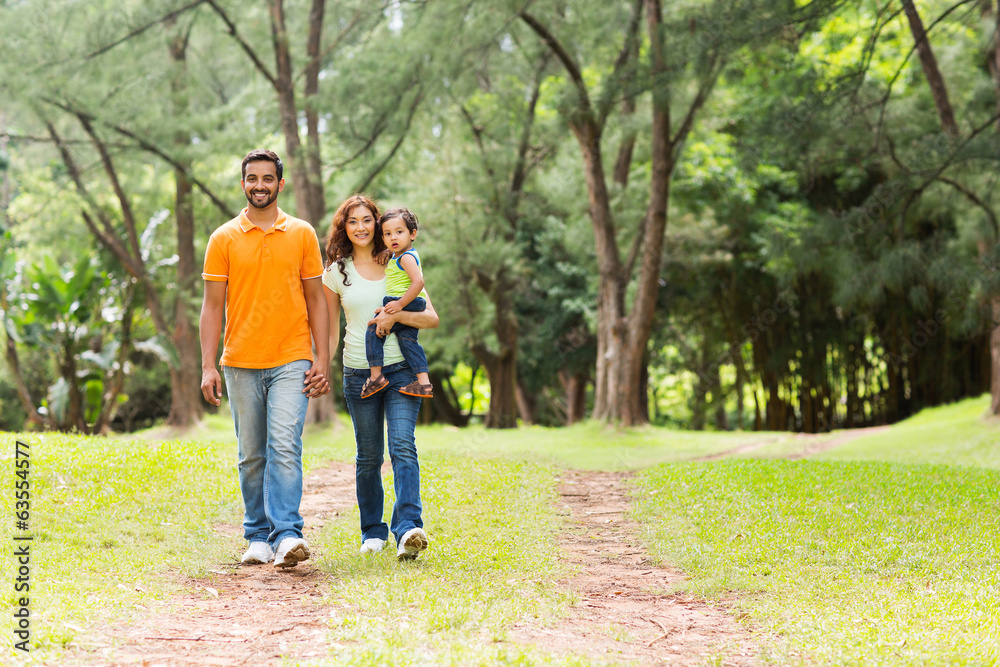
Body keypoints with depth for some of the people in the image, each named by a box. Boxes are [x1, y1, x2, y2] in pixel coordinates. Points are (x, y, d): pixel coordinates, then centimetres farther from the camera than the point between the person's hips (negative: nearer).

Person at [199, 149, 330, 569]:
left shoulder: (302, 234, 7)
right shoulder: (223, 239, 5)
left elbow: (315, 300, 9)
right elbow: (212, 306, 4)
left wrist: (323, 360, 2)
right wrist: (208, 367, -4)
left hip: (291, 361, -1)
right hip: (240, 364, 1)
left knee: (285, 448, -15)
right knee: (251, 456, 7)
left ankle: (287, 534, -19)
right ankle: (258, 538, 16)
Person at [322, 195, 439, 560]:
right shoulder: (336, 272, 7)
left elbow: (431, 318, 1)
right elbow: (331, 330, 13)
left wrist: (396, 315, -15)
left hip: (401, 369, -1)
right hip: (359, 374, 1)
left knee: (403, 446, -16)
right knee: (368, 456, 6)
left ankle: (408, 529, -26)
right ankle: (373, 531, 20)